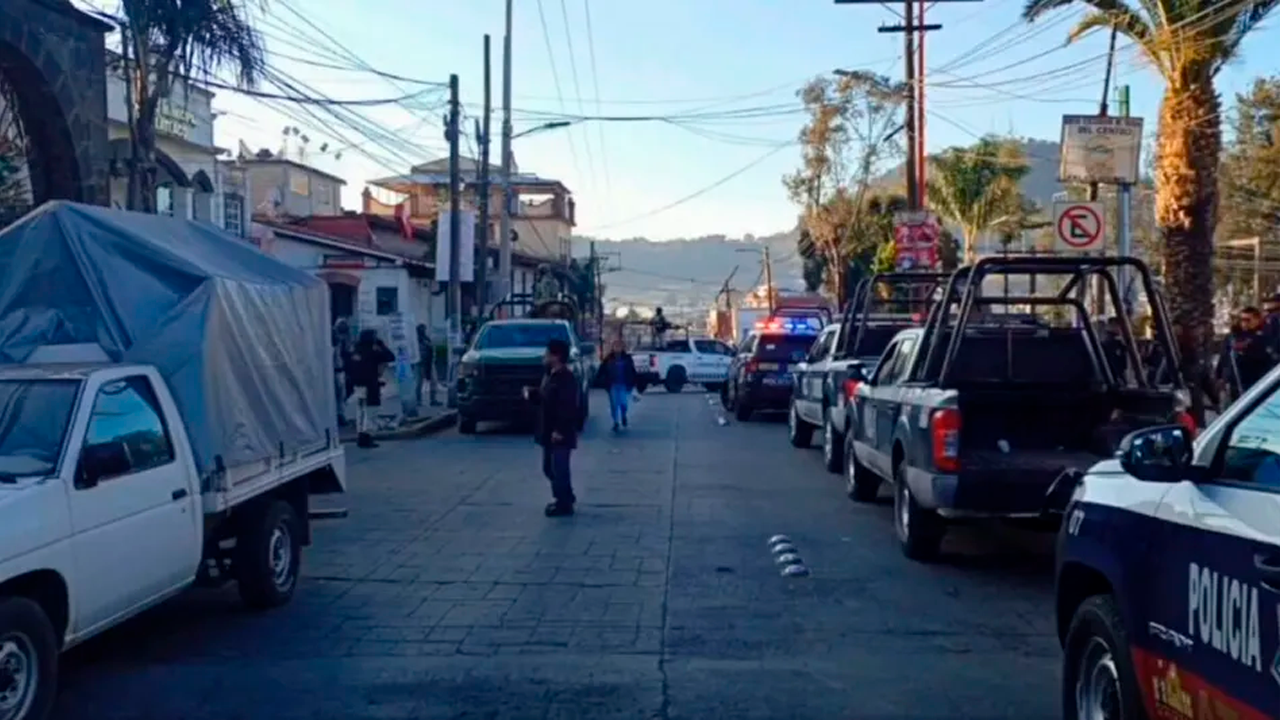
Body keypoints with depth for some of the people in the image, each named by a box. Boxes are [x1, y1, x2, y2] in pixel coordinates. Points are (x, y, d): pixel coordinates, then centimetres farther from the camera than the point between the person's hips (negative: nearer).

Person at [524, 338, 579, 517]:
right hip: (549, 432, 10)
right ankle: (566, 498, 31)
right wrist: (531, 394, 5)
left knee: (559, 469, -4)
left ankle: (564, 504, 6)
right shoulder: (550, 376, 13)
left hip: (560, 434, -10)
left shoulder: (566, 379, -19)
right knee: (550, 468, 18)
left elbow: (569, 408, -24)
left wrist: (560, 430, -25)